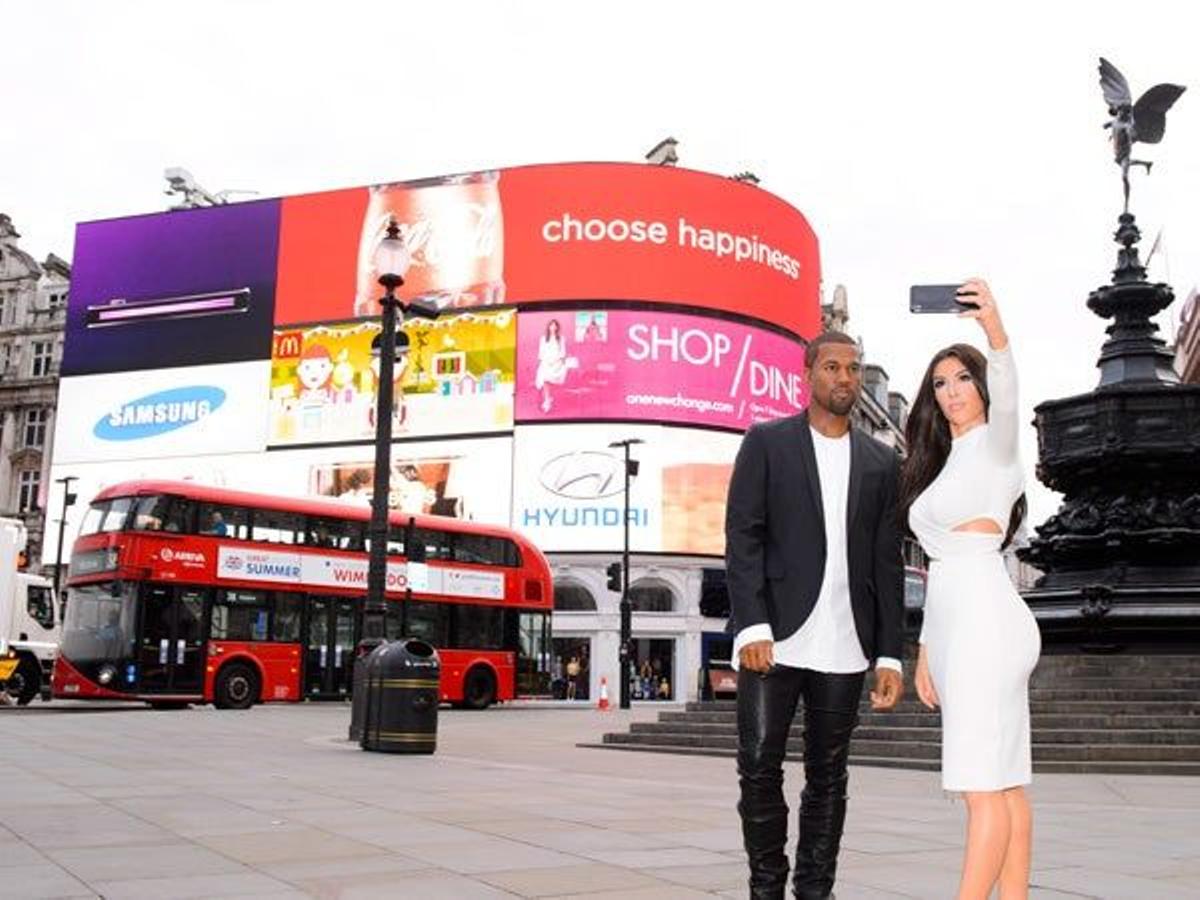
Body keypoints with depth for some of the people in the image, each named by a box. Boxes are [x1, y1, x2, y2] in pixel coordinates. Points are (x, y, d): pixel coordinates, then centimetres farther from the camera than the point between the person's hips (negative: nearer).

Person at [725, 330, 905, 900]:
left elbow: (887, 564, 10)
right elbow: (742, 538, -3)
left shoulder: (881, 462, 13)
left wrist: (890, 656, 5)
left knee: (828, 774, 8)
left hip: (844, 646, 3)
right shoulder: (766, 443, 4)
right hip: (775, 638, -2)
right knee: (759, 767, -1)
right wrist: (753, 627, -14)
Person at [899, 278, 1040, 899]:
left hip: (986, 626, -8)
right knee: (1005, 788, 6)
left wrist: (996, 332, -43)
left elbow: (1006, 398, -25)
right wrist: (925, 652, 20)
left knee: (986, 789, -11)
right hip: (956, 631, 8)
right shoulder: (938, 464, 24)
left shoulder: (994, 444, 1)